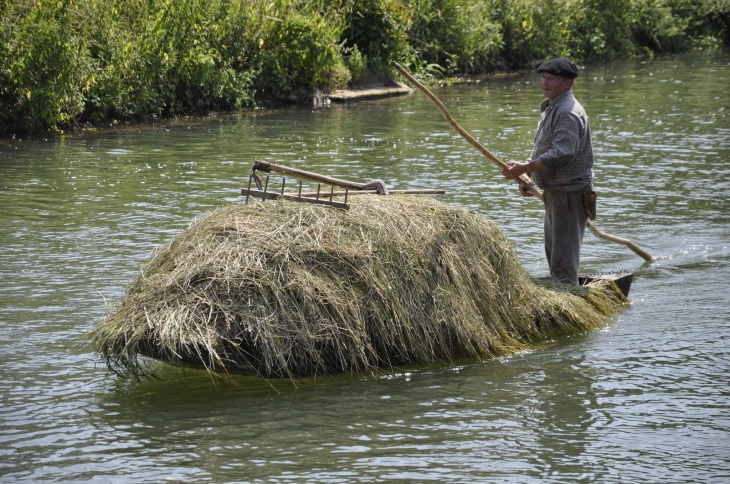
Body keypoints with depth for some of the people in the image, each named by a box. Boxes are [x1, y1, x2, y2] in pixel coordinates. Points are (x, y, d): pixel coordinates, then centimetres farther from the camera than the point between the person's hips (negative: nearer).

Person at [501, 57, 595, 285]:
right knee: (553, 252, 19)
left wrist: (524, 168, -28)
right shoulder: (550, 108, 17)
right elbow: (541, 150, 23)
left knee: (564, 256, -10)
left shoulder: (569, 113, -18)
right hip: (554, 193, 11)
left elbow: (562, 154, -28)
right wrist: (527, 175, 7)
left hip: (569, 194, -11)